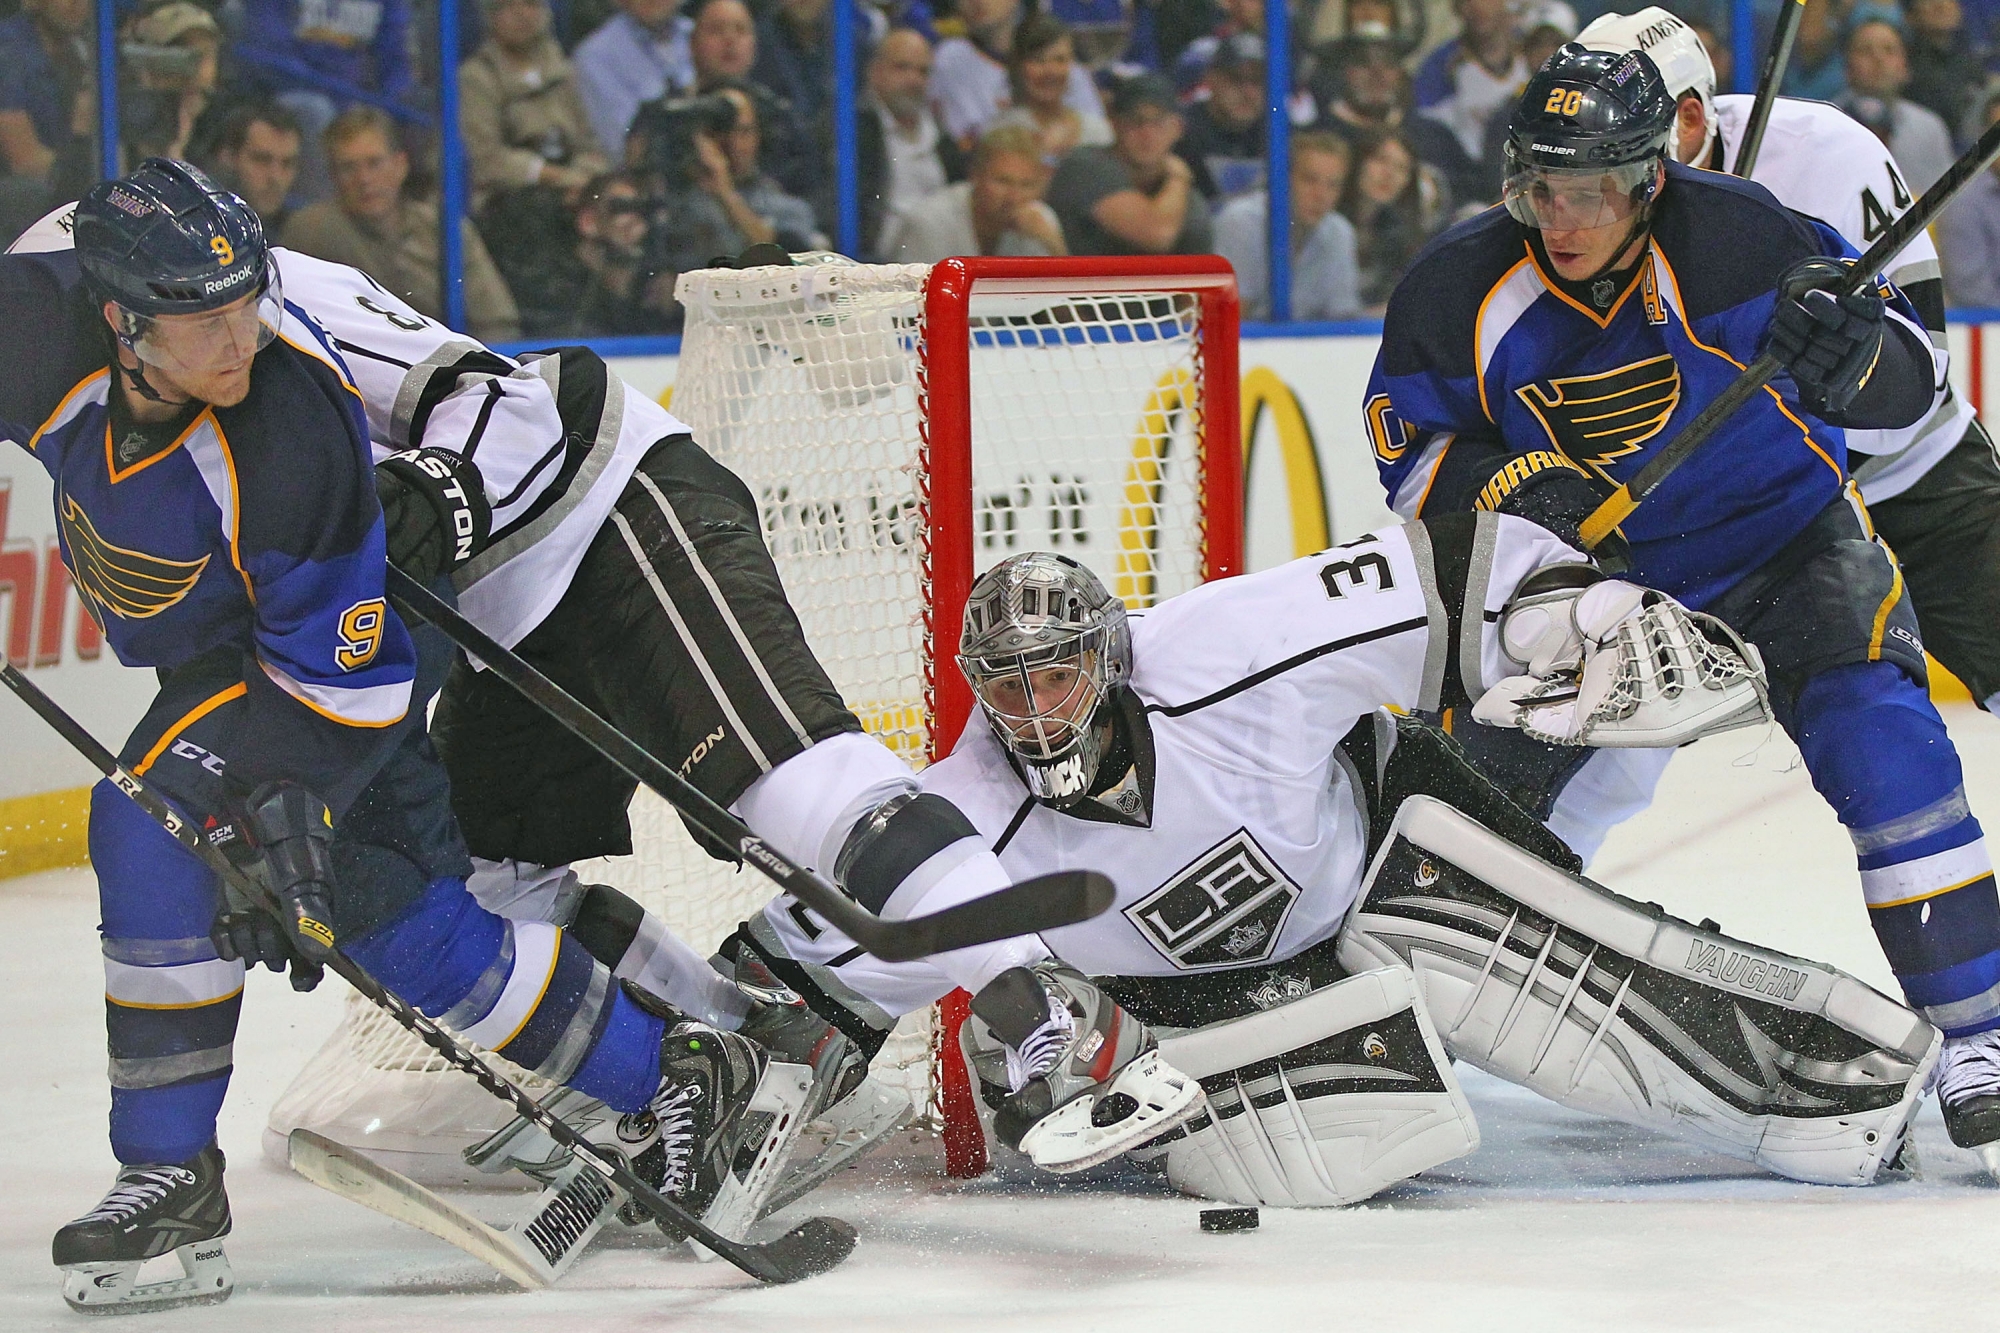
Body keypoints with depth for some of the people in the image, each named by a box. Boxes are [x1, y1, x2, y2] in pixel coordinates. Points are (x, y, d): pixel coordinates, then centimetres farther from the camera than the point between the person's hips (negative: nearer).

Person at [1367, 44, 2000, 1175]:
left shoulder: (1735, 238, -25)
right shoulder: (1465, 289, -16)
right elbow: (1405, 441, -5)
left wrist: (1849, 351, -47)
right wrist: (1512, 483, -24)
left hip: (1785, 544, -3)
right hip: (1591, 574, 3)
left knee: (1881, 743, -24)